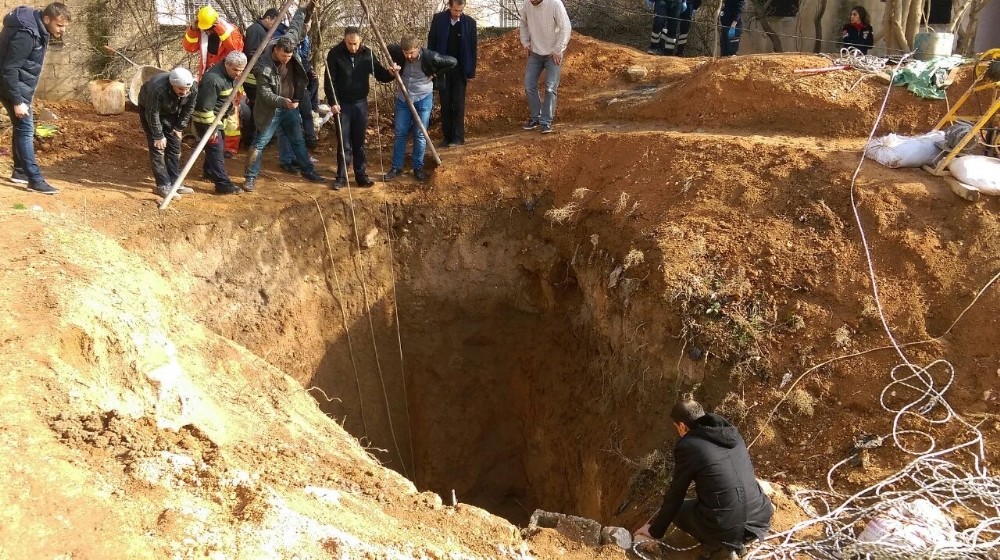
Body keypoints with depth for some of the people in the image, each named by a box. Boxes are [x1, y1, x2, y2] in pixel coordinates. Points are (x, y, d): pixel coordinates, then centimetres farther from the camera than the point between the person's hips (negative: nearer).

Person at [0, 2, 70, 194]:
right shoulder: (25, 34, -26)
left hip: (22, 86, 10)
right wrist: (17, 102, -26)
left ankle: (20, 171, 28)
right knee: (26, 129, -9)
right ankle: (35, 180, -8)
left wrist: (26, 93, 18)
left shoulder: (39, 30, 4)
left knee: (22, 128, 16)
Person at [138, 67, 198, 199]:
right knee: (157, 148, -11)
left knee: (175, 147, 4)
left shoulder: (194, 88, -28)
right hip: (149, 109, -5)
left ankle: (174, 183, 13)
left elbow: (188, 109, -9)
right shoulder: (158, 89, -42)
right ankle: (163, 186, -9)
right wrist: (158, 136, -23)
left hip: (171, 112, 5)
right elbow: (152, 114, -30)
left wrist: (179, 128, -6)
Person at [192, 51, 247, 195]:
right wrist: (211, 127, -25)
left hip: (218, 118, 10)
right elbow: (206, 106, -28)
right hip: (207, 120, -10)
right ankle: (223, 185, -11)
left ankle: (210, 172, 42)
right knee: (216, 149, -10)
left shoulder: (230, 75, 2)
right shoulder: (213, 79, -30)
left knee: (215, 147, 22)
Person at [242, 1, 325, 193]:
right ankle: (250, 177, 5)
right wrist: (283, 101, -39)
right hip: (271, 110, -6)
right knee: (260, 143, -2)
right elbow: (265, 94, -26)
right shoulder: (263, 67, -28)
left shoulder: (290, 41, -12)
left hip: (290, 106, 6)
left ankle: (308, 171, 28)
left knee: (298, 140, 16)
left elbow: (294, 27, 9)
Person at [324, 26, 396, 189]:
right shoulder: (335, 54, -10)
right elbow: (329, 81, -8)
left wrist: (390, 73, -18)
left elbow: (380, 75, 3)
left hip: (360, 103, 2)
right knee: (344, 143, 1)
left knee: (359, 142, 9)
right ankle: (341, 177, 10)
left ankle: (361, 176, 16)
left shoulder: (367, 53, -3)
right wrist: (333, 102, -16)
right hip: (342, 104, -2)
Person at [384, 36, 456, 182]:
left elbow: (453, 62, -11)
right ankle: (396, 167, 17)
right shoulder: (398, 52, -15)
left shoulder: (430, 57, -23)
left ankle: (418, 167, 17)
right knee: (399, 133, 7)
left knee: (420, 135, 4)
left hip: (423, 99, -2)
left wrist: (434, 74, -9)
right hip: (403, 98, 3)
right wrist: (393, 65, -3)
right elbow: (387, 49, 9)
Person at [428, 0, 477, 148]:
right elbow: (431, 43, 1)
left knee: (458, 104, -1)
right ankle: (447, 137, 12)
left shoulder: (469, 22, -4)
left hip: (460, 69, -1)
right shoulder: (438, 19, -3)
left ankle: (458, 137, 3)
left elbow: (472, 48, 0)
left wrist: (471, 72, -3)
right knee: (445, 104, 6)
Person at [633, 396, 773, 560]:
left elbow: (675, 496, 3)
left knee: (675, 508, 20)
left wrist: (655, 531, 18)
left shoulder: (687, 445, -6)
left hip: (724, 527, -6)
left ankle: (718, 546, 4)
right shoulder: (731, 431, 11)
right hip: (759, 521, 6)